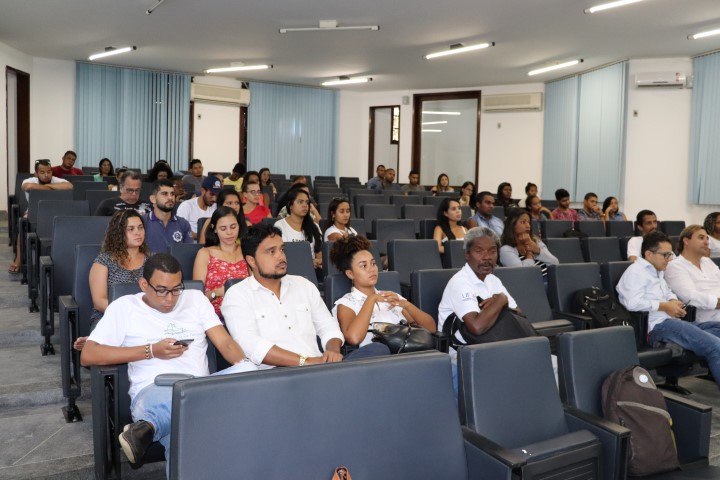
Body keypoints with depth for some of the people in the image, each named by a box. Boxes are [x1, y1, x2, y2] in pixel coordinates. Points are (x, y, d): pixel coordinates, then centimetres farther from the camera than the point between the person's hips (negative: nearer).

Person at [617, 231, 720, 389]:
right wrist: (665, 306, -12)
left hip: (671, 321, 11)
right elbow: (633, 303, -22)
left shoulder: (657, 272, 26)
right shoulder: (635, 271, -7)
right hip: (657, 326, -11)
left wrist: (673, 300, 9)